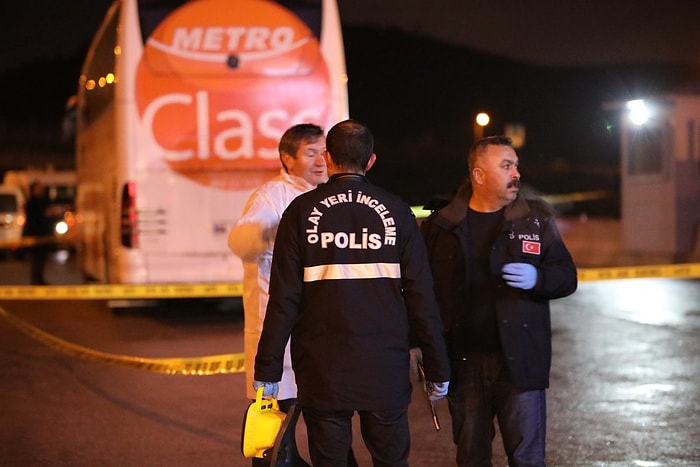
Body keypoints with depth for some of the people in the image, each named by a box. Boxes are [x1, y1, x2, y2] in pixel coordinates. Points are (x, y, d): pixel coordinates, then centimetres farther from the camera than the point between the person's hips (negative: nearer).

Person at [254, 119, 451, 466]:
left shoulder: (303, 210, -1)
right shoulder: (395, 211, 1)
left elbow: (284, 298, -4)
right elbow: (420, 295, 0)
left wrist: (267, 370, 0)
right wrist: (437, 369, 5)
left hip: (322, 370, -1)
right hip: (386, 370, 1)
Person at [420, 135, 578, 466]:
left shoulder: (535, 219, 4)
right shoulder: (441, 225, 4)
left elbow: (566, 277, 6)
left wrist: (537, 278, -16)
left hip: (519, 361, -1)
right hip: (463, 362, 1)